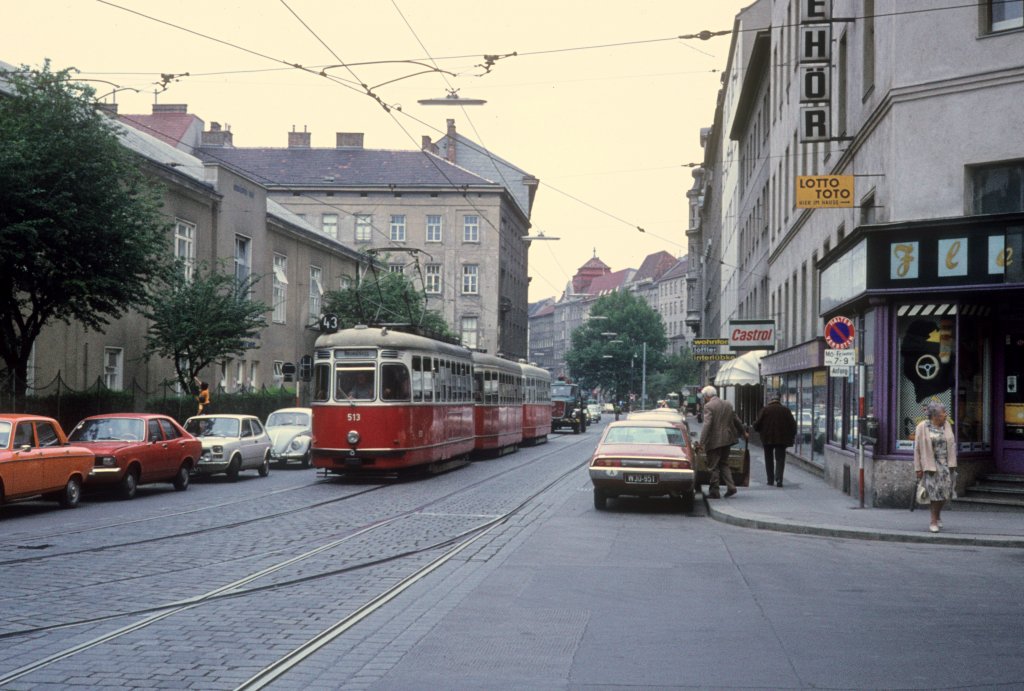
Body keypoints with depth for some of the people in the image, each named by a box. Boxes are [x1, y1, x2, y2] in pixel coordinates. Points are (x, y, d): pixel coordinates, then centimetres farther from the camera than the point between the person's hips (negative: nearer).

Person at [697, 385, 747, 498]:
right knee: (724, 464, 18)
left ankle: (714, 492, 5)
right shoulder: (728, 404, 9)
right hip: (726, 439, 7)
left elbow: (707, 424, -21)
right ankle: (731, 487, 7)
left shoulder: (709, 406, -12)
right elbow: (736, 420, 20)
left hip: (714, 441, -7)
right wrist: (744, 432, 35)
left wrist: (701, 442, -23)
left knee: (713, 467, 1)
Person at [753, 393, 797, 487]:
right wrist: (792, 436, 14)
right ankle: (778, 479, -16)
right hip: (782, 439, 0)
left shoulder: (765, 410, -3)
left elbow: (757, 424, -5)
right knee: (780, 459, 1)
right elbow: (793, 424, 3)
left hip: (767, 439, 0)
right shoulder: (785, 410, 3)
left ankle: (770, 480, 14)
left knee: (769, 460, 13)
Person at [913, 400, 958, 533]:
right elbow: (917, 448, -4)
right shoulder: (922, 427, -6)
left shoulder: (946, 425, 5)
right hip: (931, 464, -3)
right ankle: (934, 521, 8)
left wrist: (952, 464, 6)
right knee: (934, 491, -3)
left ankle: (938, 513, 28)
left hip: (946, 463, 4)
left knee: (945, 490, 3)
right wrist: (918, 468, -6)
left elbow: (951, 445, 9)